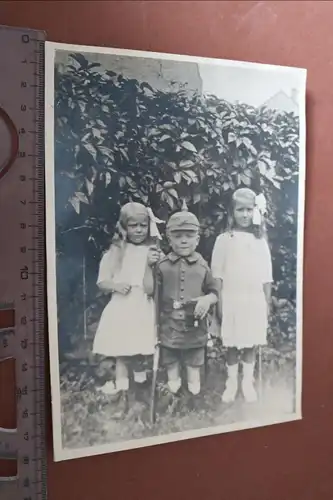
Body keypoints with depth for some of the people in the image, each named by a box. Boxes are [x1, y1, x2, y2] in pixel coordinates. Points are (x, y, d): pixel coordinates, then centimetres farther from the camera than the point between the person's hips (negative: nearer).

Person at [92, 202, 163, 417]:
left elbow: (150, 288, -10)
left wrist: (150, 265, -22)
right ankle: (123, 394, 23)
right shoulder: (116, 251, 0)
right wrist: (115, 285, -16)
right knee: (121, 354, 7)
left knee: (138, 353, 9)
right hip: (120, 309, 1)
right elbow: (102, 282, 4)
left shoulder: (153, 252, -5)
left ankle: (141, 380, 41)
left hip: (142, 309, 0)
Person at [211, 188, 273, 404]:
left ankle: (248, 382, 28)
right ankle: (232, 383, 25)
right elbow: (217, 274, -2)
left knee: (250, 344, 11)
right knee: (232, 345, 8)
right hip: (231, 300, -1)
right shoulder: (224, 239, -2)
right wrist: (218, 301, -5)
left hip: (254, 300, 2)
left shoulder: (260, 241, 3)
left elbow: (266, 277, 6)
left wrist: (267, 303, 6)